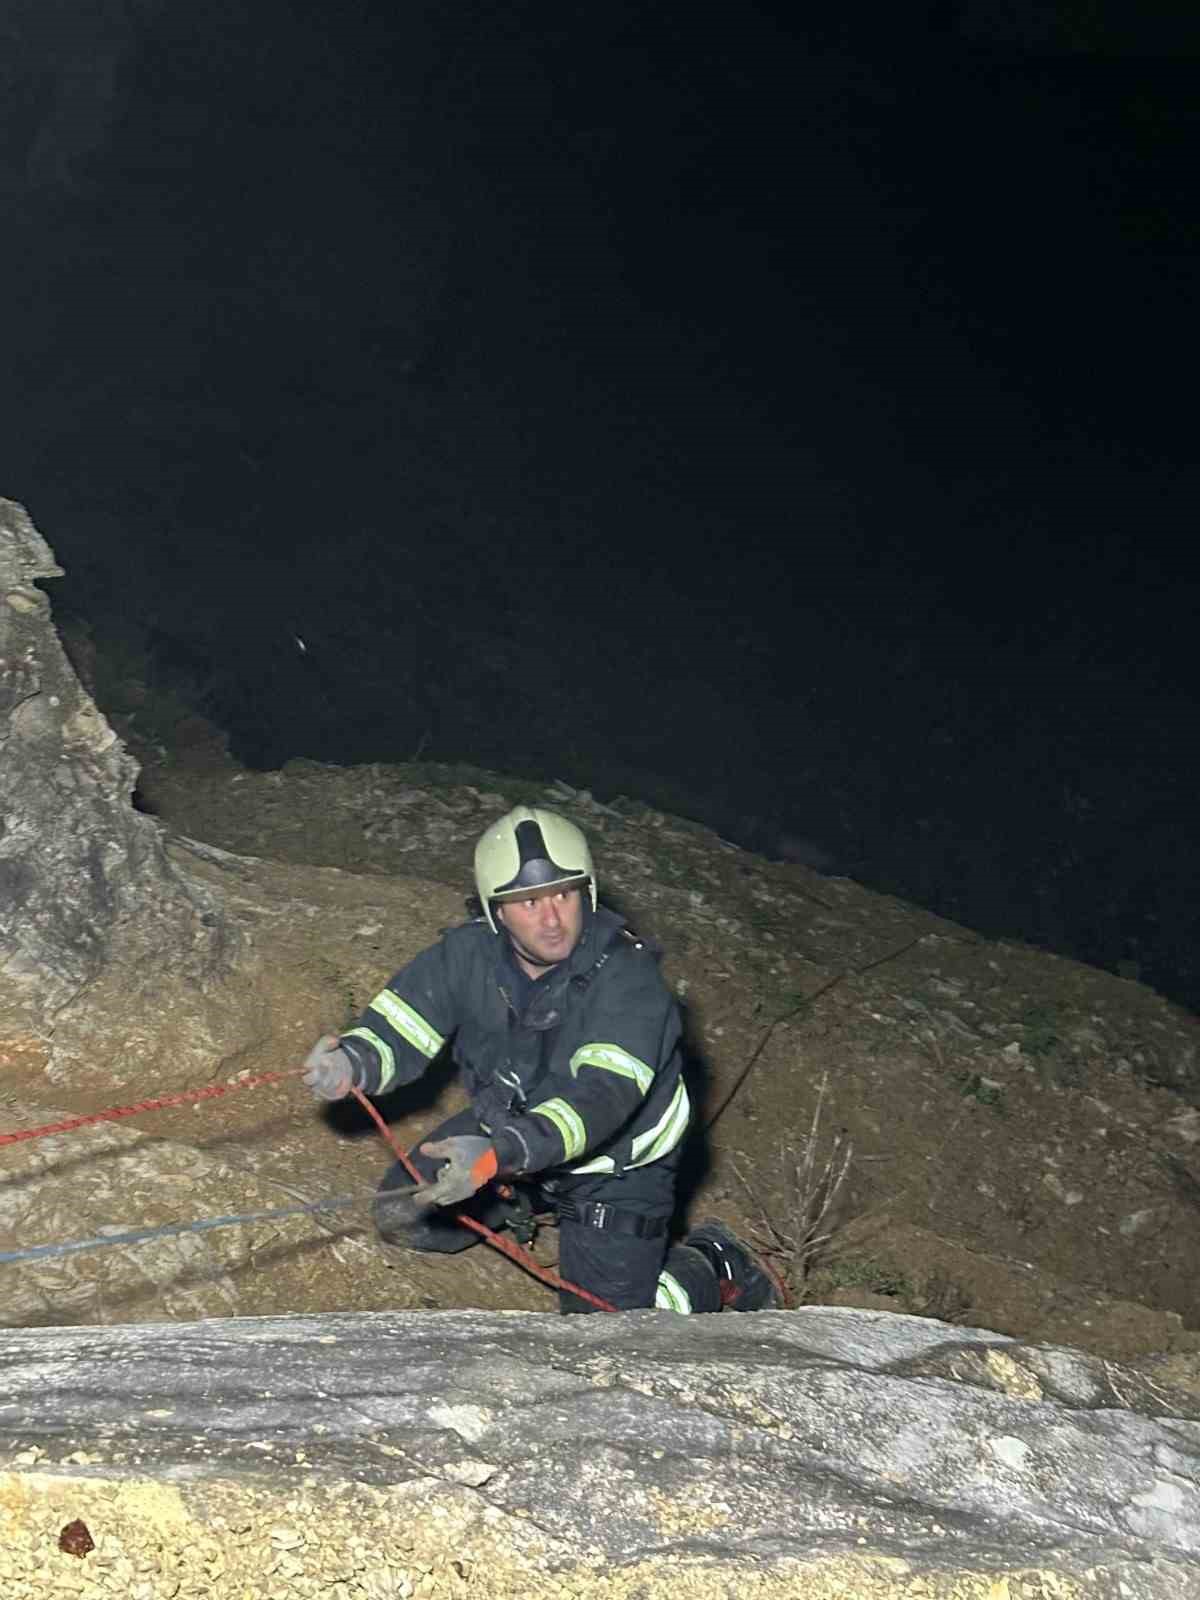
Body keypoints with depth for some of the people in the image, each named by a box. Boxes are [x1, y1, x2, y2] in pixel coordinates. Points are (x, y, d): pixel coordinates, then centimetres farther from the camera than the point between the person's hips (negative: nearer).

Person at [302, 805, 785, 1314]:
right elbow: (399, 1027, -14)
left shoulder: (627, 976, -32)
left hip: (613, 1162, -5)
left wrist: (499, 1154, -58)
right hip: (505, 1128, 5)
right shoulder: (469, 953, -16)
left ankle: (715, 1267, 21)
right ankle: (526, 1202, 26)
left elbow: (604, 1094, -44)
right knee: (401, 1218, 3)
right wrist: (353, 1062, -40)